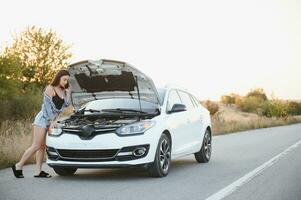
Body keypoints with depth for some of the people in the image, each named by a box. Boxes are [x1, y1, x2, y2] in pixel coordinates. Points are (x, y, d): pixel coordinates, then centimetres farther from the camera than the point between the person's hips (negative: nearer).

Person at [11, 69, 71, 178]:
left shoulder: (63, 91, 12)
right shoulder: (50, 89, -10)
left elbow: (66, 105, 5)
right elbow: (48, 107, -12)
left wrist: (68, 92, -3)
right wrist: (52, 122, -13)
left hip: (51, 120, 8)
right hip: (43, 119, -8)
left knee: (42, 146, 5)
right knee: (36, 146, -10)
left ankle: (38, 171, 5)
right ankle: (18, 166, -2)